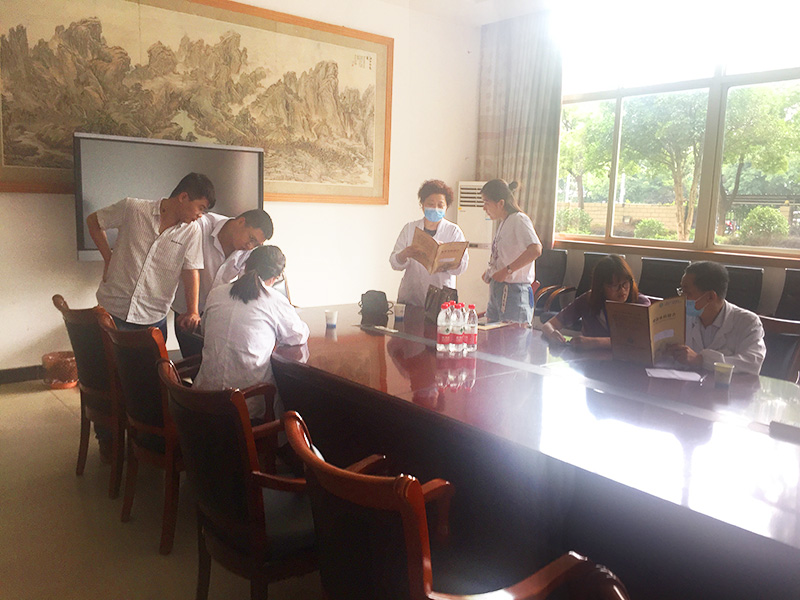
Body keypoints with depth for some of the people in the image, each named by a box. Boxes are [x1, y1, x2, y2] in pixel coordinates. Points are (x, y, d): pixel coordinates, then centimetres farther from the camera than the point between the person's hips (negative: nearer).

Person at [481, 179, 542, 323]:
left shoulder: (519, 219, -13)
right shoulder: (503, 222, 16)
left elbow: (535, 250, -29)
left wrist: (506, 270, -26)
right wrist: (490, 271, 9)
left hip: (514, 291, -9)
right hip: (497, 290, 9)